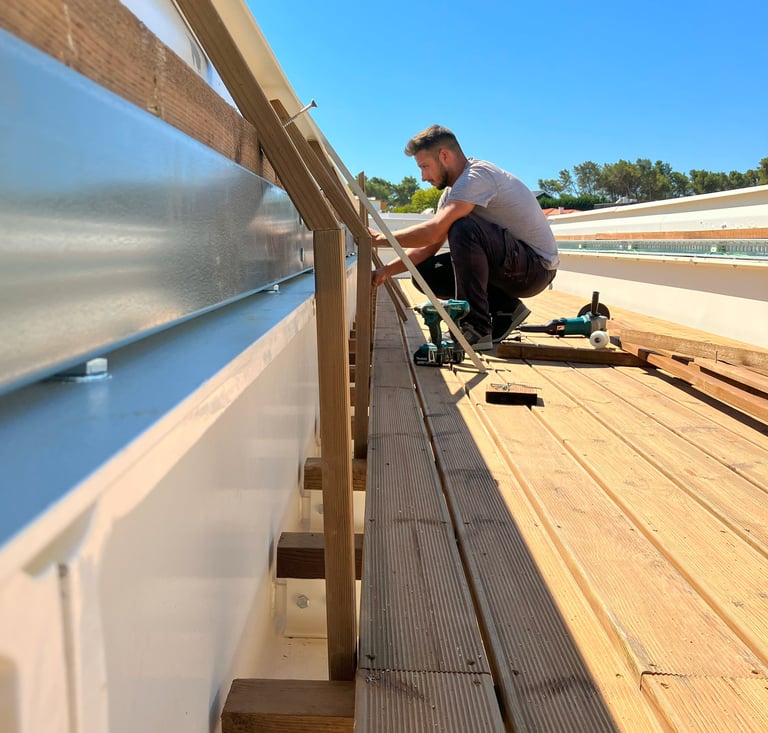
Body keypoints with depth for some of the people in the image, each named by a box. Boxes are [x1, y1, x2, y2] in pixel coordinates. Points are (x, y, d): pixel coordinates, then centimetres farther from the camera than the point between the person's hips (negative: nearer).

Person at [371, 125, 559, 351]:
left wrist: (380, 238, -19)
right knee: (425, 273, -1)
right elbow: (428, 247, 9)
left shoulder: (477, 177, -19)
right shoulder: (452, 191, 10)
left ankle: (477, 329, -23)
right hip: (512, 266, 9)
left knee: (463, 228, -32)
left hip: (537, 266, -9)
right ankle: (504, 309, 4)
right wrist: (386, 270, 0)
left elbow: (432, 232, -30)